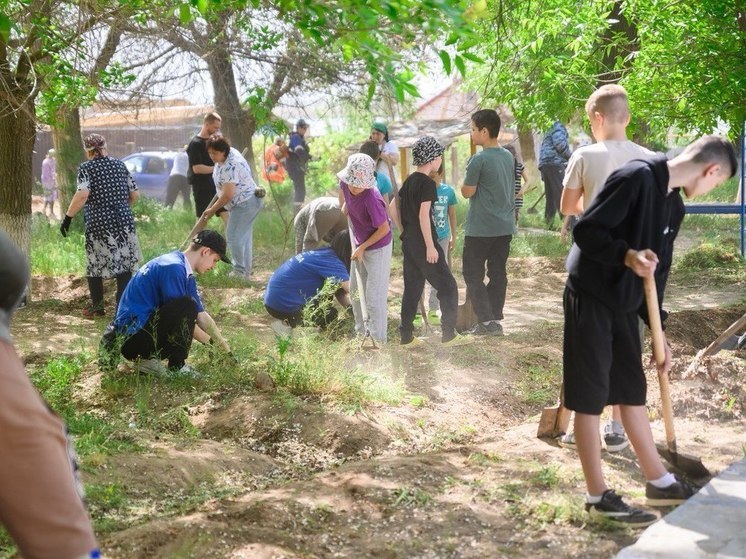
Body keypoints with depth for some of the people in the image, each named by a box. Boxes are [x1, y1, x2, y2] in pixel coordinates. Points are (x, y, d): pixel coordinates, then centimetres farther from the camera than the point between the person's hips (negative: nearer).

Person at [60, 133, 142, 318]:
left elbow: (82, 194, -18)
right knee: (124, 264, 8)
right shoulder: (120, 165, 10)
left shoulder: (86, 168, -2)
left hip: (98, 224, -3)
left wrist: (68, 217, -13)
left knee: (95, 266, 11)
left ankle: (97, 307, 18)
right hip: (124, 221, 3)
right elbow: (135, 194, 11)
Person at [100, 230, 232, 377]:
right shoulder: (173, 267, -17)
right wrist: (210, 341, -5)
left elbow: (202, 317, 18)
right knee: (188, 305, -22)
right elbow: (179, 314, -17)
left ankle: (149, 359, 8)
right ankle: (176, 367, -12)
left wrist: (227, 350, 17)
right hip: (131, 336, -10)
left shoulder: (187, 276, 14)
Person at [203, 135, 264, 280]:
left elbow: (228, 195, -25)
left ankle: (240, 271, -7)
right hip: (245, 202, 11)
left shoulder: (230, 168, -26)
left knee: (234, 237, -12)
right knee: (244, 237, 13)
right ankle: (246, 271, 18)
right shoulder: (230, 152, 3)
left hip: (245, 204, -11)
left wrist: (211, 210, -14)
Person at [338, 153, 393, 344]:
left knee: (374, 297, -4)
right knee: (356, 291, 20)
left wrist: (362, 248, -18)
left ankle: (379, 341, 7)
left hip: (378, 247, -9)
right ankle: (361, 333, 37)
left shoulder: (371, 199, -35)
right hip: (359, 244, 9)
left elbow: (384, 229, -24)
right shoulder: (345, 183, -15)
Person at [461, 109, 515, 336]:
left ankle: (487, 321, -5)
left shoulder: (479, 160, -16)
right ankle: (495, 320, 14)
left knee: (473, 274, 2)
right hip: (505, 226, 7)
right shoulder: (508, 157, 8)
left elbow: (467, 192, -10)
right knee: (498, 274, 12)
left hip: (480, 228, -7)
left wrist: (466, 179, 6)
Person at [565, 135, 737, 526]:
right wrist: (628, 255, -35)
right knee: (590, 398, 0)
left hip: (624, 303, 9)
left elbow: (657, 271, 15)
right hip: (591, 298, -9)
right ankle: (598, 496, 9)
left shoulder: (674, 205, 10)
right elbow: (585, 230, -21)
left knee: (632, 390, 16)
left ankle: (659, 482, 28)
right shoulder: (636, 178, -18)